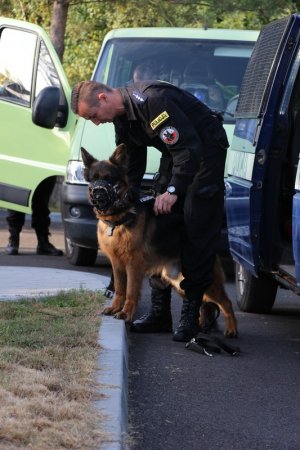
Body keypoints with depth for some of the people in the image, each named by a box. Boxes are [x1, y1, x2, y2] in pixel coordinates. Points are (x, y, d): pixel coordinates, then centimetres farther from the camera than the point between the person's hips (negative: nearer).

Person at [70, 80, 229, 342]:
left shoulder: (152, 101, -30)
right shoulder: (122, 114, 1)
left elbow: (188, 148, -31)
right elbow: (132, 163, 14)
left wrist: (173, 191, -31)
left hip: (205, 151, -10)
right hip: (176, 153, 10)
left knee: (198, 234, -12)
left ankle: (191, 315, -12)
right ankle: (160, 313, 9)